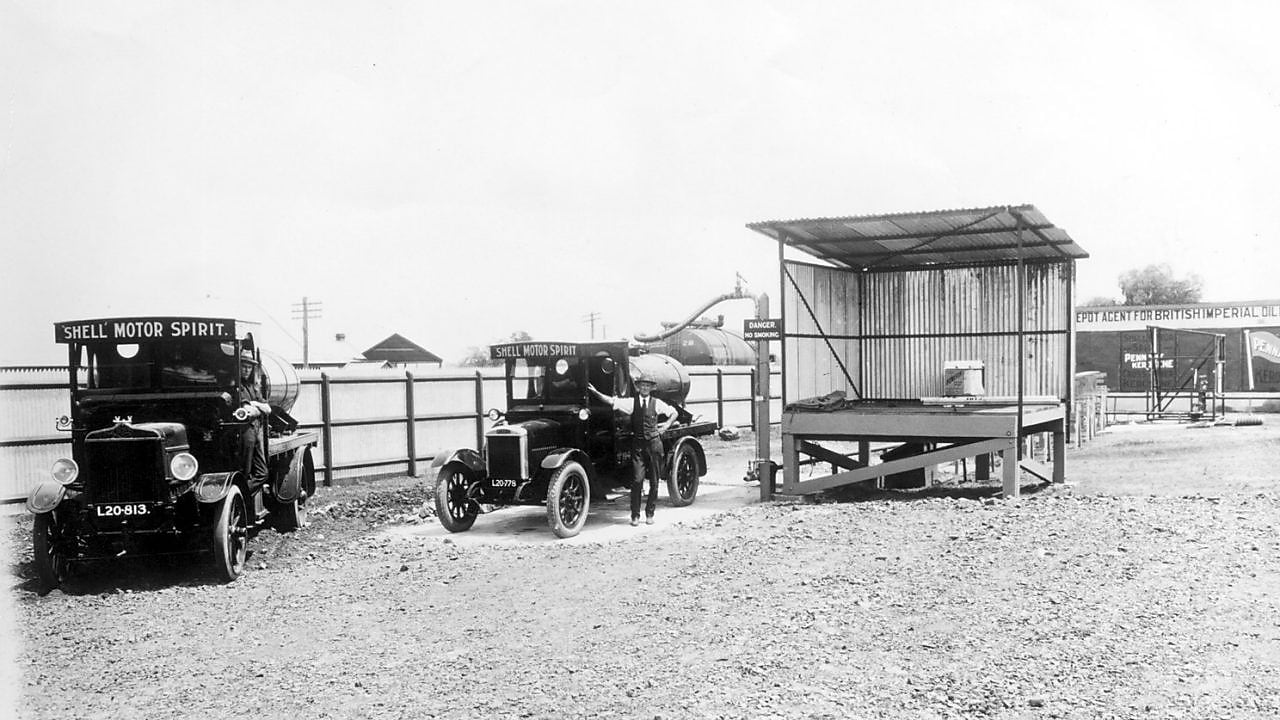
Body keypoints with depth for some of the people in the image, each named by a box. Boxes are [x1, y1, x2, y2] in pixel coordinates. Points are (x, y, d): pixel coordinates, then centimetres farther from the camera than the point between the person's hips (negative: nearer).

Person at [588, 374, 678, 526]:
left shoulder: (656, 403, 7)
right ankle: (635, 515, 1)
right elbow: (612, 401, -4)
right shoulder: (631, 402, 4)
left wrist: (667, 424, 4)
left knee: (654, 482, 5)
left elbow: (674, 413, 18)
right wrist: (596, 392, -14)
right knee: (637, 480, -8)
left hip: (654, 443, 1)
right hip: (637, 444, -1)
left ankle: (650, 513, 18)